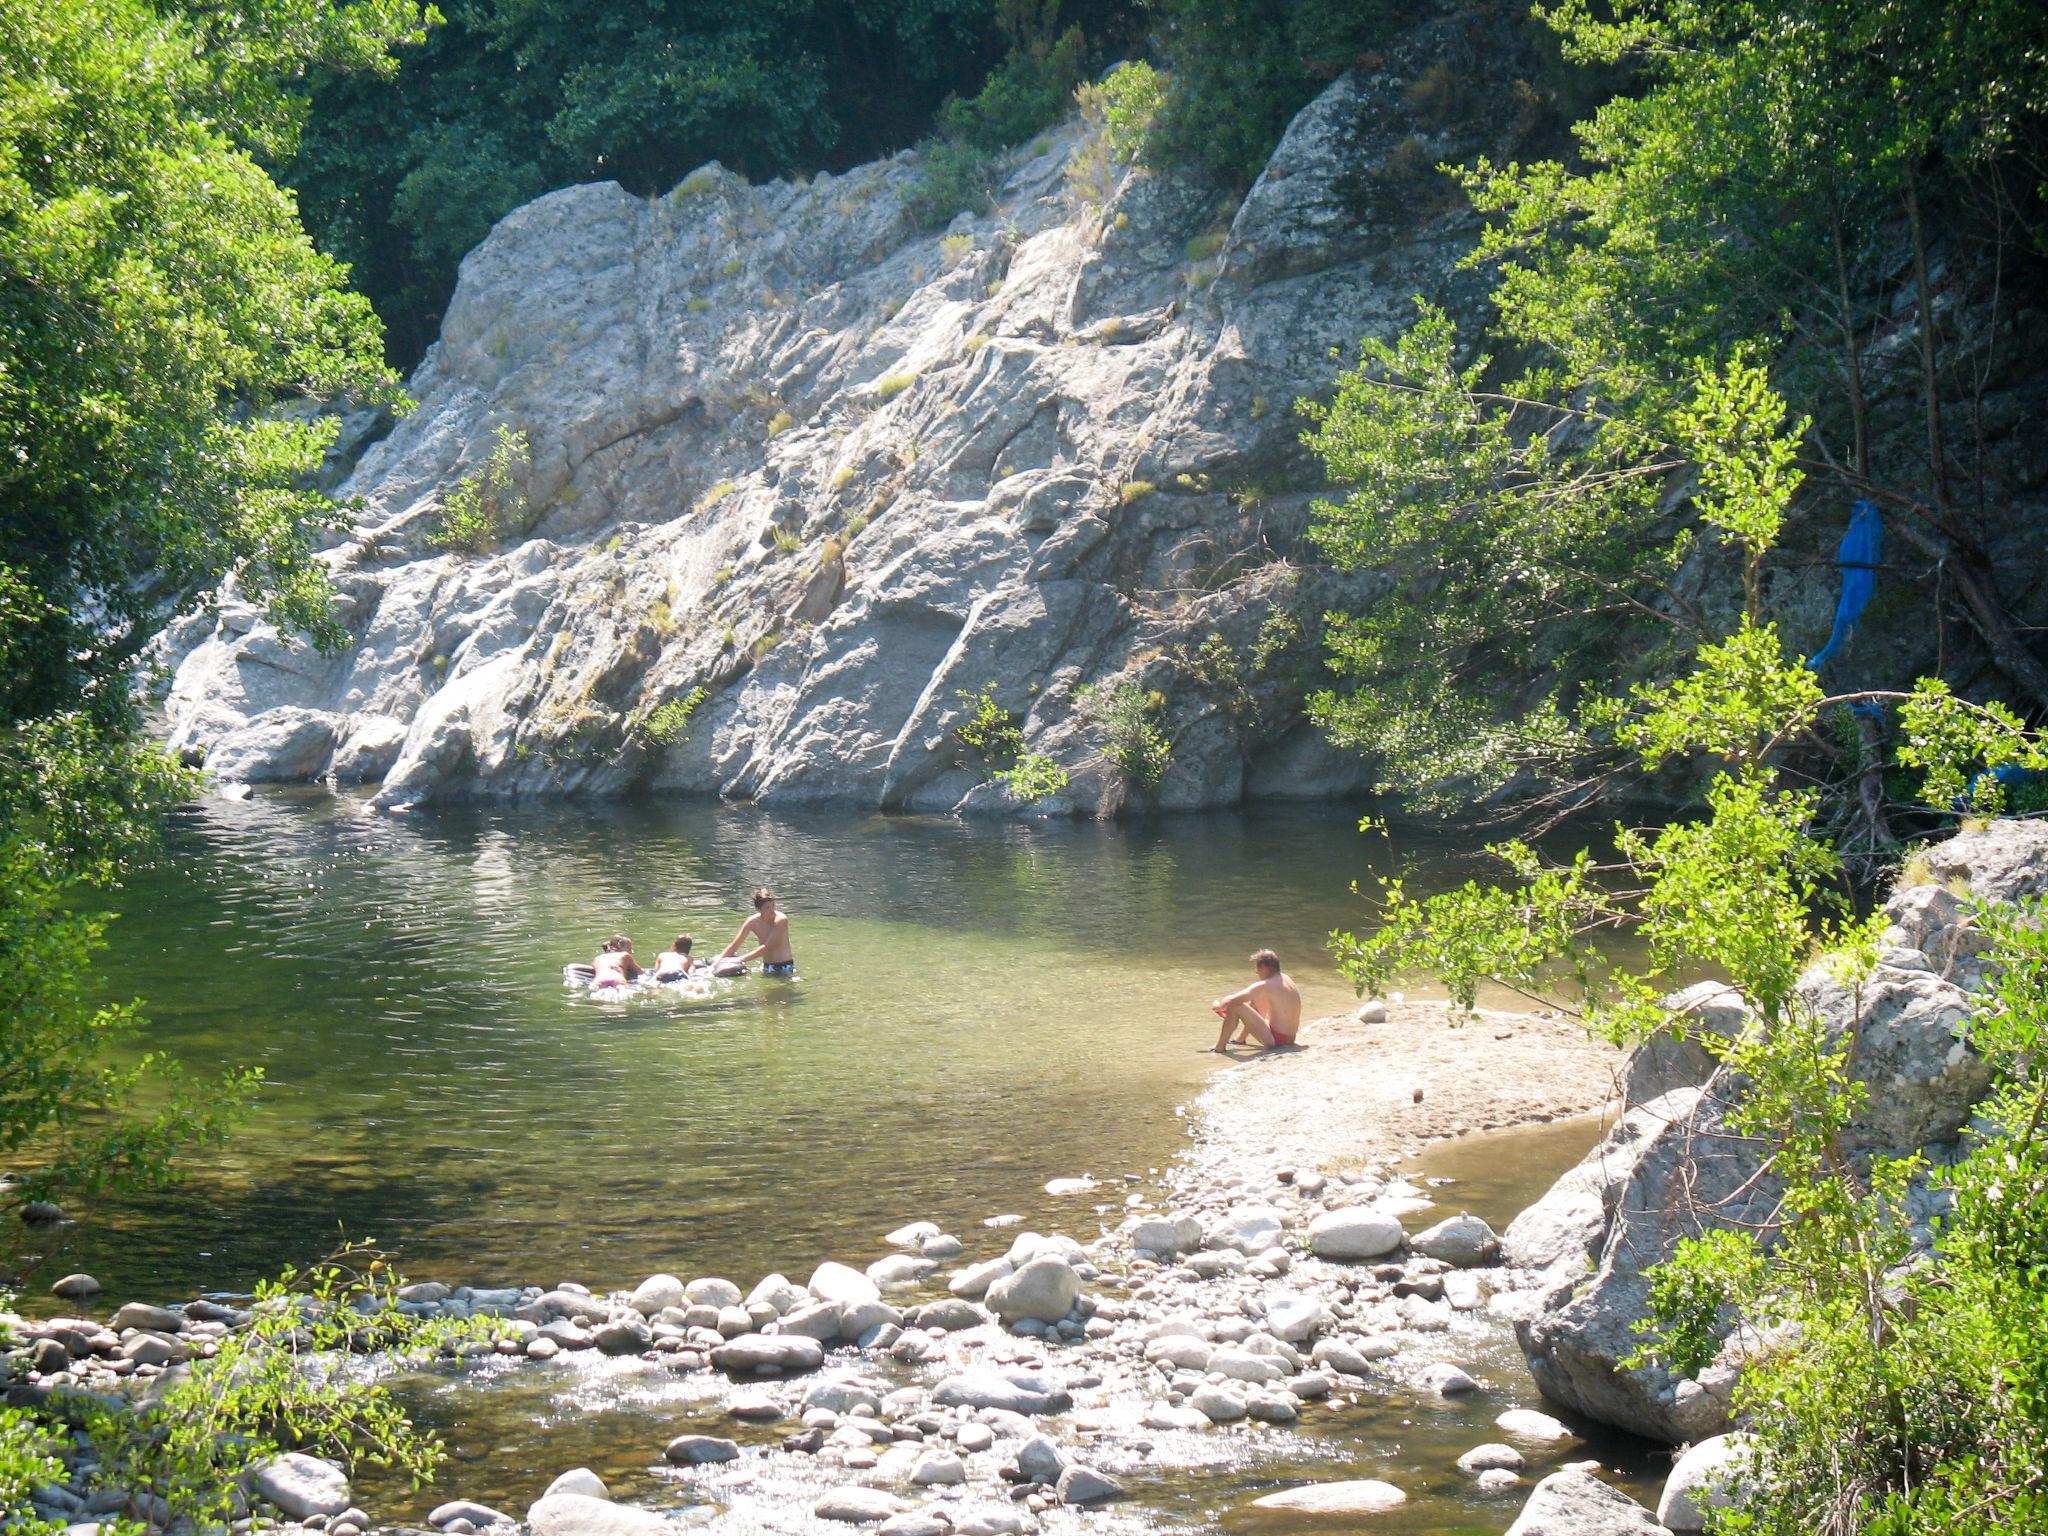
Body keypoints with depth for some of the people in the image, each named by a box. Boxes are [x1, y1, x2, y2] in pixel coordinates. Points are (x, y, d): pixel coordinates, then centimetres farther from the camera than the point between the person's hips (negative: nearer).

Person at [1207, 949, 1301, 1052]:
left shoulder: (1265, 986, -18)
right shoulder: (1285, 978, 8)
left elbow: (1233, 1000, -18)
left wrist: (1219, 1005, 3)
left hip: (1275, 1039, -9)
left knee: (1235, 1006, -11)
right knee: (1255, 1000, 27)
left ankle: (1220, 1046, 1)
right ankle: (1241, 1039, 41)